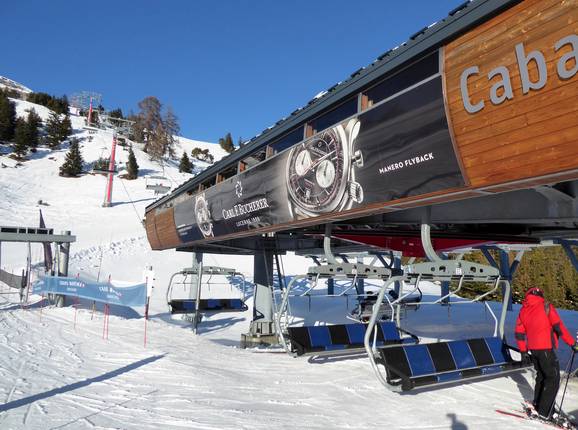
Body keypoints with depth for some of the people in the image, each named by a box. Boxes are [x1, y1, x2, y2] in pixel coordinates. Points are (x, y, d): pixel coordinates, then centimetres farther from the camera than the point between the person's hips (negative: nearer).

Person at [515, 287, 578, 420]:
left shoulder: (523, 310, 11)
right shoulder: (546, 306, -5)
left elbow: (519, 333, 10)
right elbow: (559, 327, -12)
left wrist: (523, 351, 16)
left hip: (533, 349, 6)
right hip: (546, 348, -6)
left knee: (541, 375, 21)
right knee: (553, 378, 2)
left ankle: (537, 405, 27)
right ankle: (544, 412, -1)